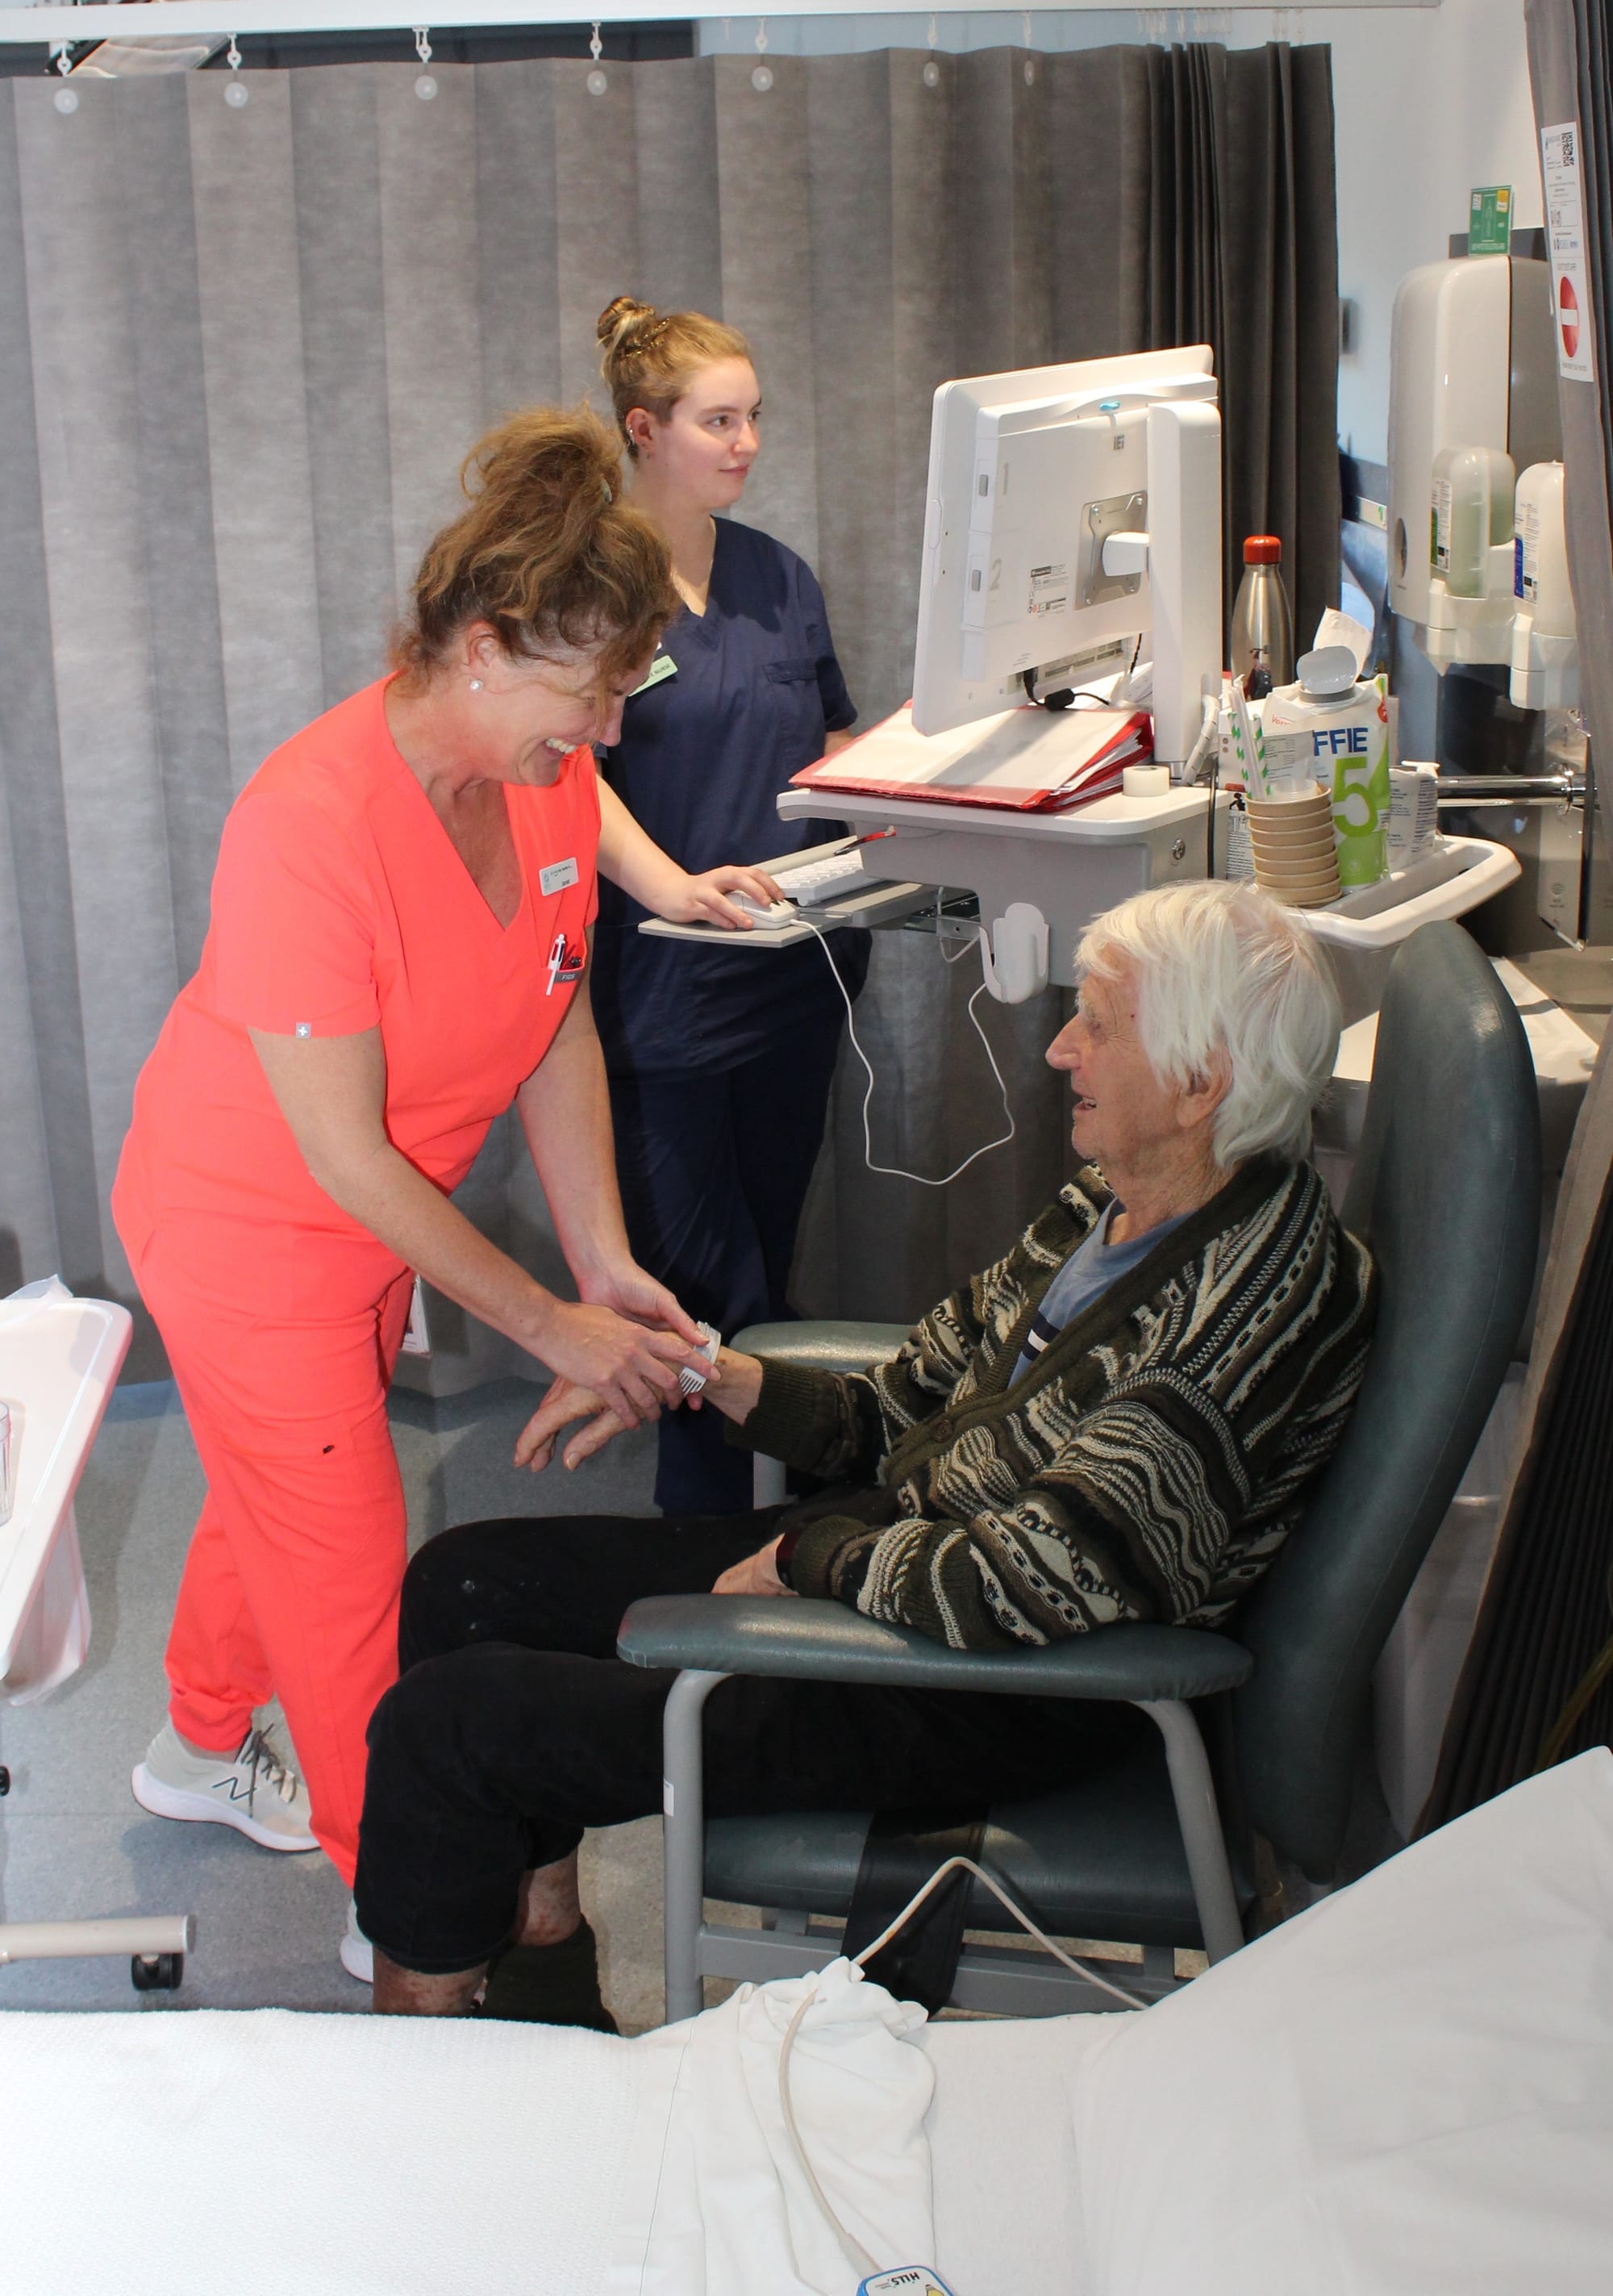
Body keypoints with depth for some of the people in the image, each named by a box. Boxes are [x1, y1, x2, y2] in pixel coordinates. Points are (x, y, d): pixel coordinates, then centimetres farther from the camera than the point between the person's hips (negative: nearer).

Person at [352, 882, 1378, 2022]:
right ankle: (543, 1943, 21)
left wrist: (806, 1554, -14)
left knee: (448, 1718, -9)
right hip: (893, 1552, 9)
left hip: (990, 1706, -9)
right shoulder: (1112, 1203, 4)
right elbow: (907, 1413, 11)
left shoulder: (1262, 1299, -25)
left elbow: (1030, 1582, -29)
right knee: (467, 1579, 9)